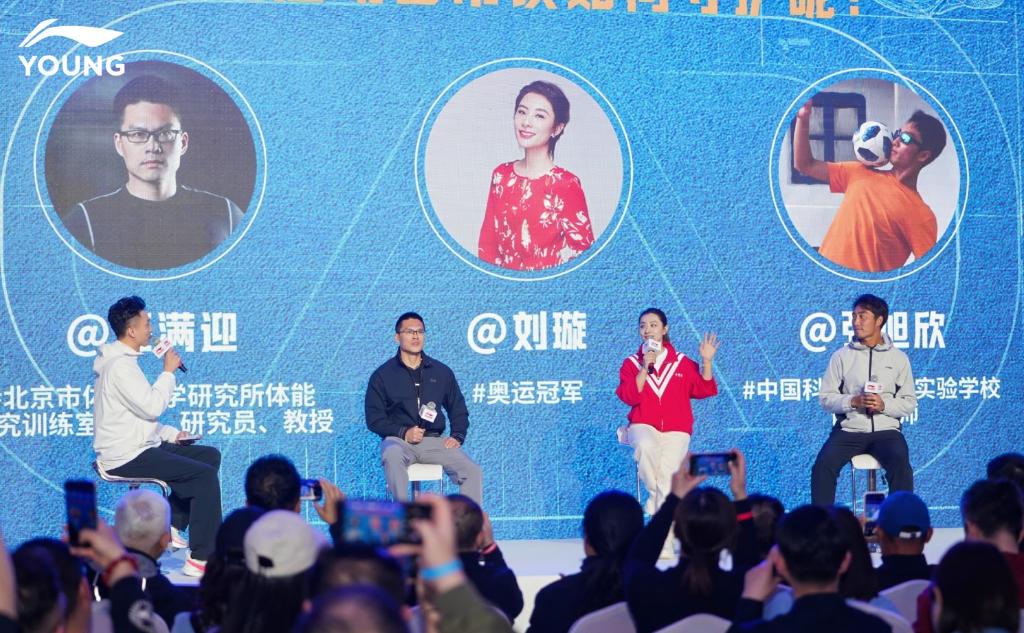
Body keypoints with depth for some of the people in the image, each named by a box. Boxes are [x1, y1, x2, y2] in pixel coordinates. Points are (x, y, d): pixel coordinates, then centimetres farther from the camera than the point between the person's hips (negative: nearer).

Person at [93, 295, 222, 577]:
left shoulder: (124, 360, 17)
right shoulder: (119, 365, -18)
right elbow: (152, 406, -24)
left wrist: (171, 434, 12)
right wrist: (168, 372, -11)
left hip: (137, 448, 11)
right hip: (127, 458, -11)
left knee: (210, 455, 14)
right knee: (205, 475, -17)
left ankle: (168, 525, 14)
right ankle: (201, 559, -17)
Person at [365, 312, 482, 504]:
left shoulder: (441, 372, 16)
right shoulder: (382, 375, 8)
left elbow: (458, 409, 23)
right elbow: (374, 418, 3)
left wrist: (457, 436, 4)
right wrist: (403, 432, -13)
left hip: (433, 441, 3)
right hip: (397, 439, -3)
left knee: (472, 470, -20)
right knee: (392, 457, -40)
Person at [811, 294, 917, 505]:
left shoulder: (898, 358, 7)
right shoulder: (841, 356, 7)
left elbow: (909, 403, 6)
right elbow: (826, 398, 4)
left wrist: (883, 405, -13)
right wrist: (853, 401, -13)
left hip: (886, 430, -1)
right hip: (849, 430, 1)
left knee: (901, 466, -31)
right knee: (823, 466, -26)